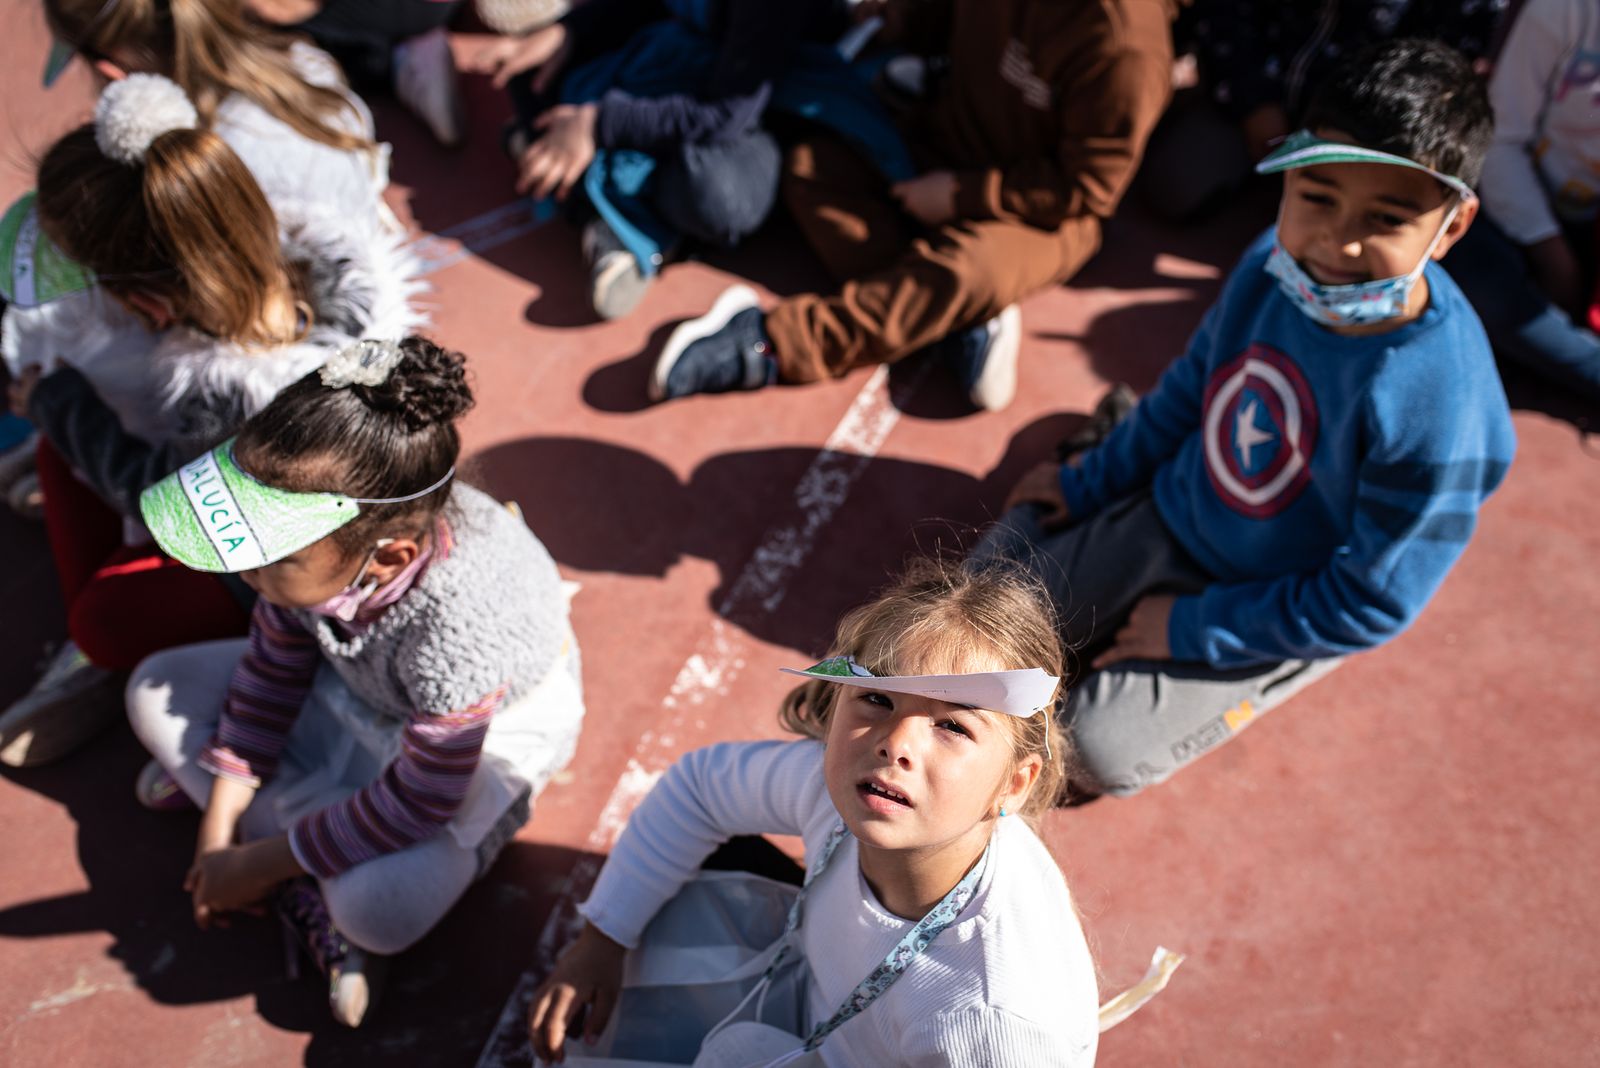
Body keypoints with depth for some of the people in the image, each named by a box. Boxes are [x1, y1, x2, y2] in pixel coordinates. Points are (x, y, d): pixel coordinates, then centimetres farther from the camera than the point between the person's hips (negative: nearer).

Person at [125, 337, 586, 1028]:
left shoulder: (454, 632, -43)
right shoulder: (315, 531, -26)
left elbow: (420, 801, -28)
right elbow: (276, 661, -6)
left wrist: (260, 864, -18)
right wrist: (219, 823, -5)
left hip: (477, 739, -7)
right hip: (356, 686, 7)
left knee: (379, 910, -33)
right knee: (156, 691, -2)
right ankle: (313, 909, -7)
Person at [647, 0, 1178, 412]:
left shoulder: (1125, 44, -29)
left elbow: (1085, 187, -21)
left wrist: (962, 195, -22)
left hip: (1039, 210, -7)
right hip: (947, 144, 7)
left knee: (964, 272, -36)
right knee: (811, 164, -10)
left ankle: (768, 345, -31)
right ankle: (963, 322, -21)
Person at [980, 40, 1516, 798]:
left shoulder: (1438, 410, -35)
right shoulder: (1279, 263, -18)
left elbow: (1370, 606, -23)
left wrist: (1194, 629, -17)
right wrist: (1089, 480, 9)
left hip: (1277, 613, -5)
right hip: (1169, 514, 5)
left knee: (1100, 751, -10)